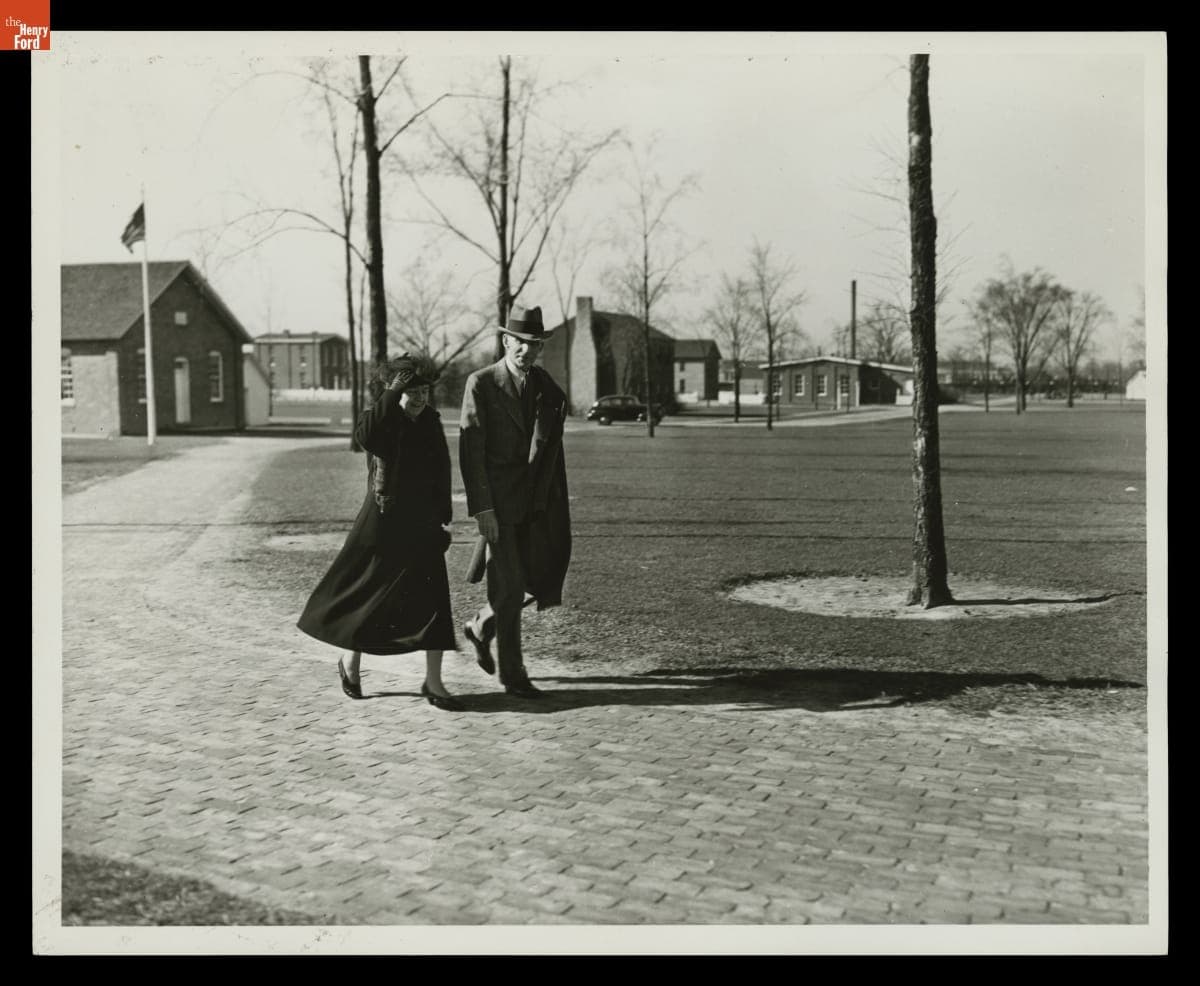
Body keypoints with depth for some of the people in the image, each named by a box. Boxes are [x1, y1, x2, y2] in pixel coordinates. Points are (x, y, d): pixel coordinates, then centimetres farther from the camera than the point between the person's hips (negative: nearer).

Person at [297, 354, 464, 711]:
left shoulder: (430, 421, 6)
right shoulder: (380, 418, -9)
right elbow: (365, 436, -34)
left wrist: (443, 518, 12)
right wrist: (393, 394, -31)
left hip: (421, 526, 4)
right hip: (383, 524, -4)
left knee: (433, 600, -4)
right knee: (369, 597, 7)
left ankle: (433, 682, 2)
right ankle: (350, 663, 32)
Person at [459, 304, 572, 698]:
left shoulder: (546, 386, 9)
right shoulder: (481, 383, -7)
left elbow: (551, 448, 12)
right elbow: (470, 450, -10)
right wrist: (482, 510, -16)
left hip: (535, 503, 5)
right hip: (497, 503, -5)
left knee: (538, 582, 4)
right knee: (509, 588, -2)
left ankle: (481, 626, 30)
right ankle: (512, 673, 12)